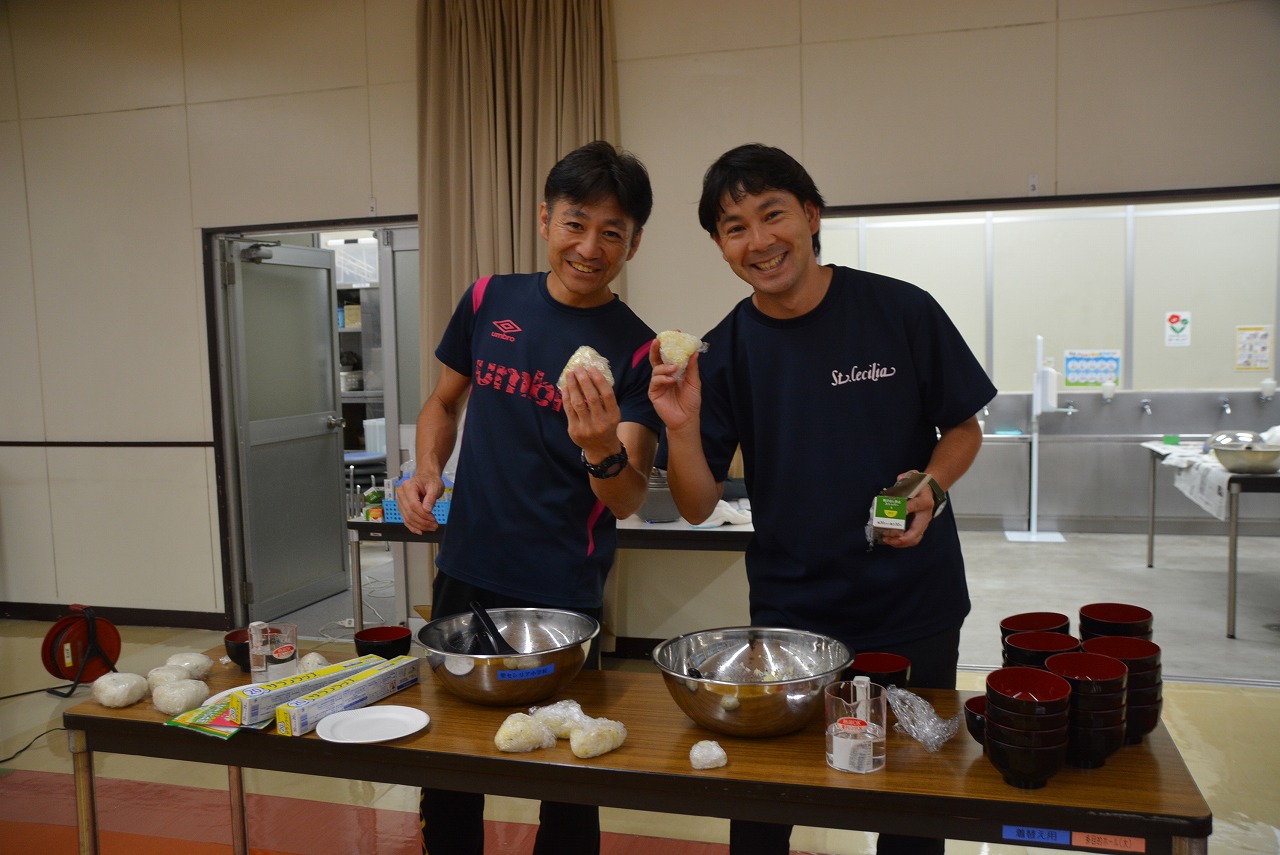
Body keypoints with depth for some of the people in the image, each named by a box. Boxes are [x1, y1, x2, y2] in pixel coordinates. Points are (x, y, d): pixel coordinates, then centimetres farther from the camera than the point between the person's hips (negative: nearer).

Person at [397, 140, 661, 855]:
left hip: (565, 597, -3)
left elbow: (628, 502, -16)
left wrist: (603, 451, -37)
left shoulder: (636, 352, -11)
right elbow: (446, 400, 14)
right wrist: (428, 470, -5)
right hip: (465, 574, 4)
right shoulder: (492, 300, -1)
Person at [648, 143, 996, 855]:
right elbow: (699, 507, -7)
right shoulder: (725, 354, -6)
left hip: (915, 609, 0)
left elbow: (964, 428, 2)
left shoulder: (901, 311, -9)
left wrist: (932, 488, -17)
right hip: (789, 614, 1)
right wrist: (682, 427, -25)